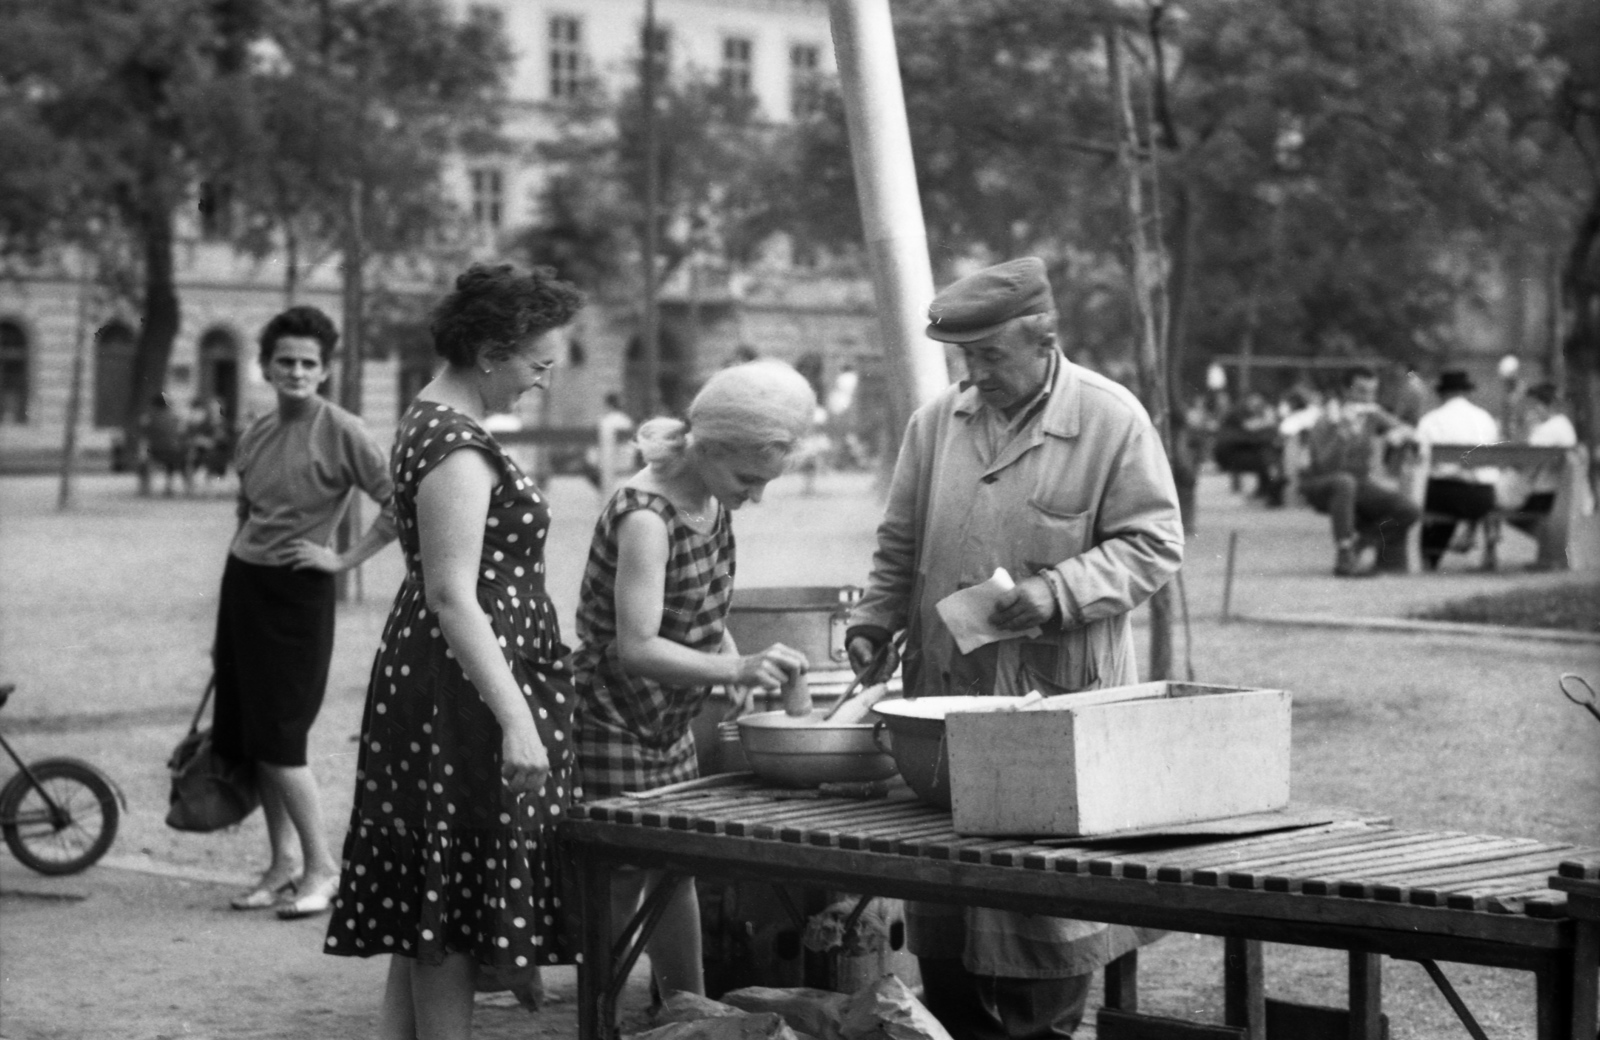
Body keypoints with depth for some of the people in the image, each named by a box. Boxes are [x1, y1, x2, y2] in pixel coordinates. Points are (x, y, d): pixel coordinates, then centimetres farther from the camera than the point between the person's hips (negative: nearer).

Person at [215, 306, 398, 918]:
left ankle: (321, 867, 3)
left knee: (278, 735, -8)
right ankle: (284, 862, 18)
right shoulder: (255, 436, 9)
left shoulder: (341, 433, -11)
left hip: (297, 591, -7)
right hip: (242, 583, 7)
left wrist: (344, 559, -13)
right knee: (248, 734, 7)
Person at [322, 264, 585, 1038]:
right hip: (462, 689, -10)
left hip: (444, 680, 10)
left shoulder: (436, 420, 14)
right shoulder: (457, 449, -18)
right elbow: (452, 596, -24)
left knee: (428, 913, 12)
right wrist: (516, 719, -26)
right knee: (450, 913, -5)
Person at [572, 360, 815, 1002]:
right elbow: (636, 647, -33)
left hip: (668, 724, 8)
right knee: (618, 882, -3)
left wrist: (741, 668, 0)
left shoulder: (713, 503, 1)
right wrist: (736, 669, -43)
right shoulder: (645, 516, -25)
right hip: (612, 726, -8)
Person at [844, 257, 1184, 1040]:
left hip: (1061, 691, -4)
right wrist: (874, 619, 2)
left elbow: (1152, 544, -7)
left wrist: (1059, 593, -19)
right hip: (946, 687, 4)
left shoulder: (1112, 421, -6)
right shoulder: (937, 422, 7)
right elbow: (901, 545, 17)